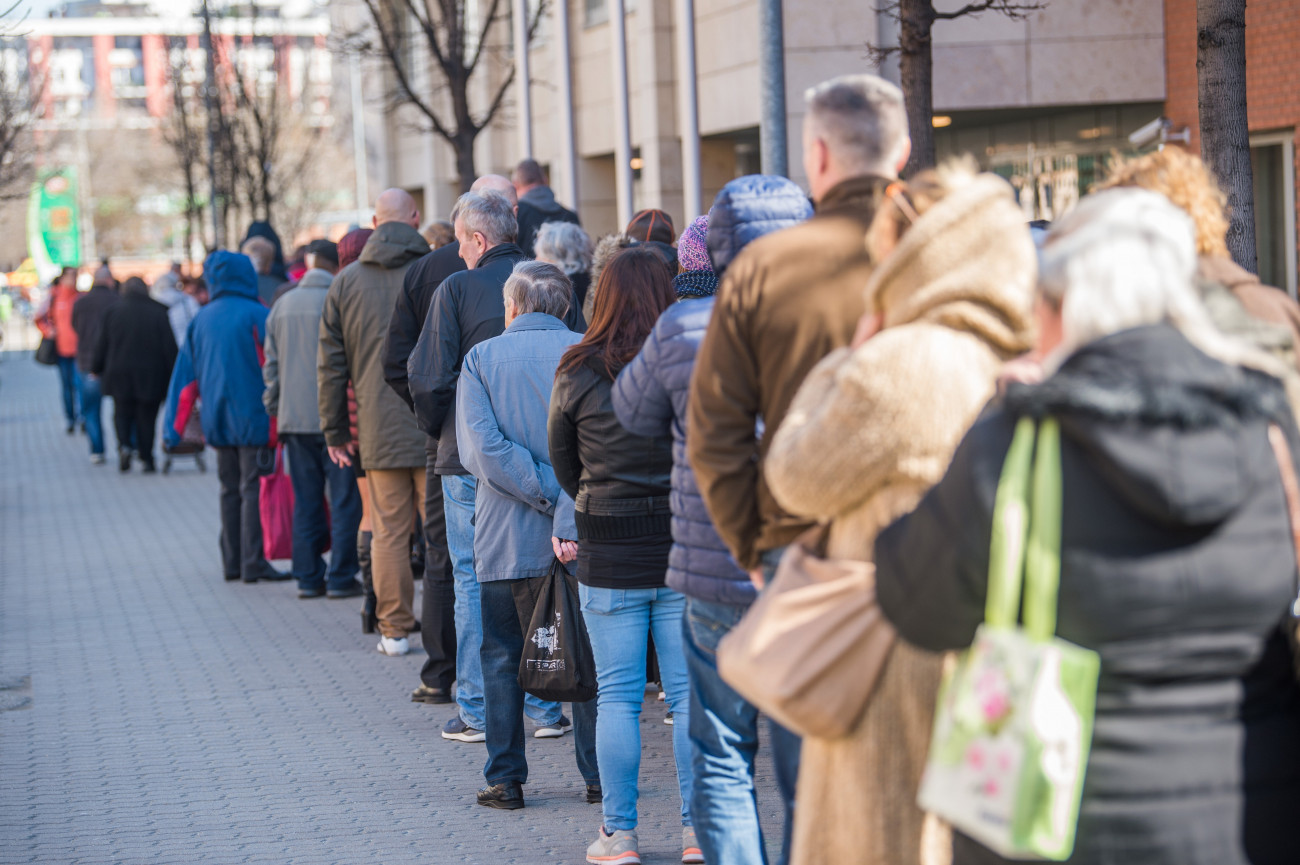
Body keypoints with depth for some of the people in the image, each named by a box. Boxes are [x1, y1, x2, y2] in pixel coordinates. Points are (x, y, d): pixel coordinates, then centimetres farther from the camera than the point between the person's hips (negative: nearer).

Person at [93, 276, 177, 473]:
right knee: (147, 416, 8)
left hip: (120, 375, 1)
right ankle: (146, 458, 6)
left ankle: (124, 444, -12)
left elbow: (102, 345, 5)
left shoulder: (113, 312, -1)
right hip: (151, 376, -1)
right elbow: (169, 347, -5)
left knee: (122, 412, 13)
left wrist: (96, 369, 18)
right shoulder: (158, 313, -5)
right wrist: (173, 374, 1)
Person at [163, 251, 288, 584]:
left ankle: (232, 562, 14)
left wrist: (175, 427, 13)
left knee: (230, 490, 12)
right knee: (253, 489, -4)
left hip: (217, 420, 6)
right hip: (252, 417, -6)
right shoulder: (258, 316, -9)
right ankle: (253, 563, -6)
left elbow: (186, 373, 10)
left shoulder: (202, 319, 8)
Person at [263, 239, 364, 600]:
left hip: (295, 418, 6)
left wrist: (275, 409, 20)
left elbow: (271, 364, 14)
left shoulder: (282, 306, 11)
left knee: (305, 502, 10)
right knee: (344, 500, 0)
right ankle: (341, 577, 0)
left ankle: (308, 577, 11)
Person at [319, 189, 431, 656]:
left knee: (389, 531, 6)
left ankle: (394, 629, 9)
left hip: (378, 430, 2)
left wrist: (334, 430, 14)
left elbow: (331, 365, 9)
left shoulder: (346, 281, 7)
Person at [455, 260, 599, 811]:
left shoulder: (482, 358, 1)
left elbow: (479, 446, -13)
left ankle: (505, 779, 10)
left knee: (501, 657, 10)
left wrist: (547, 492, -13)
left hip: (505, 536, -1)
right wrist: (570, 512, -10)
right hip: (581, 537, 1)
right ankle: (599, 775, 13)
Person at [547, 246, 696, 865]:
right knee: (690, 692, 7)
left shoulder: (577, 374, -5)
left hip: (609, 557, -1)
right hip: (685, 551, 1)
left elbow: (562, 462, 8)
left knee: (616, 697, 7)